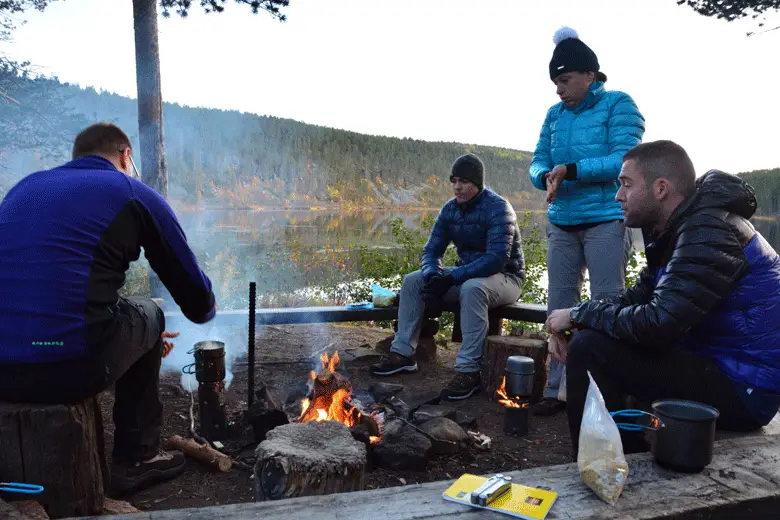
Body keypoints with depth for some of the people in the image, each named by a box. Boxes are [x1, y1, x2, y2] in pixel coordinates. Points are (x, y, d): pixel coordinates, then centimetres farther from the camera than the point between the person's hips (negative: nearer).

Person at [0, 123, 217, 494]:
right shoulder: (134, 194, 4)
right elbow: (199, 303, 8)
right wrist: (206, 307, 35)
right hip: (67, 368, -5)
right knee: (147, 315, 22)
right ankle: (136, 459, 27)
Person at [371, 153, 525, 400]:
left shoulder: (498, 208, -19)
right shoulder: (449, 209, 3)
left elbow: (497, 258, -30)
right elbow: (431, 250, 5)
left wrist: (451, 277, -33)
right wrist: (432, 276, -19)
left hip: (504, 277, -7)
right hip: (466, 274, 7)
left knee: (472, 288, -40)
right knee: (412, 281, -5)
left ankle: (468, 371, -35)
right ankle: (402, 354, -3)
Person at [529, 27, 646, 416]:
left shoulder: (619, 105, -2)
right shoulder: (555, 114, 13)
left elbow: (623, 160, -13)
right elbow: (538, 162, 11)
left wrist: (571, 170, -19)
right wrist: (546, 177, -12)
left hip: (605, 221, -5)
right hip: (562, 224, 6)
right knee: (559, 307, 6)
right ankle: (558, 389, 15)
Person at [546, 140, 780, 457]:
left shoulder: (709, 233, -23)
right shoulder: (683, 227, 9)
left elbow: (658, 324, -31)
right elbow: (638, 297, 9)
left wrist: (580, 314, -17)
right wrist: (578, 322, -6)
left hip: (742, 389, -10)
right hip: (718, 363, 10)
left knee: (590, 349, -21)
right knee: (590, 335, 15)